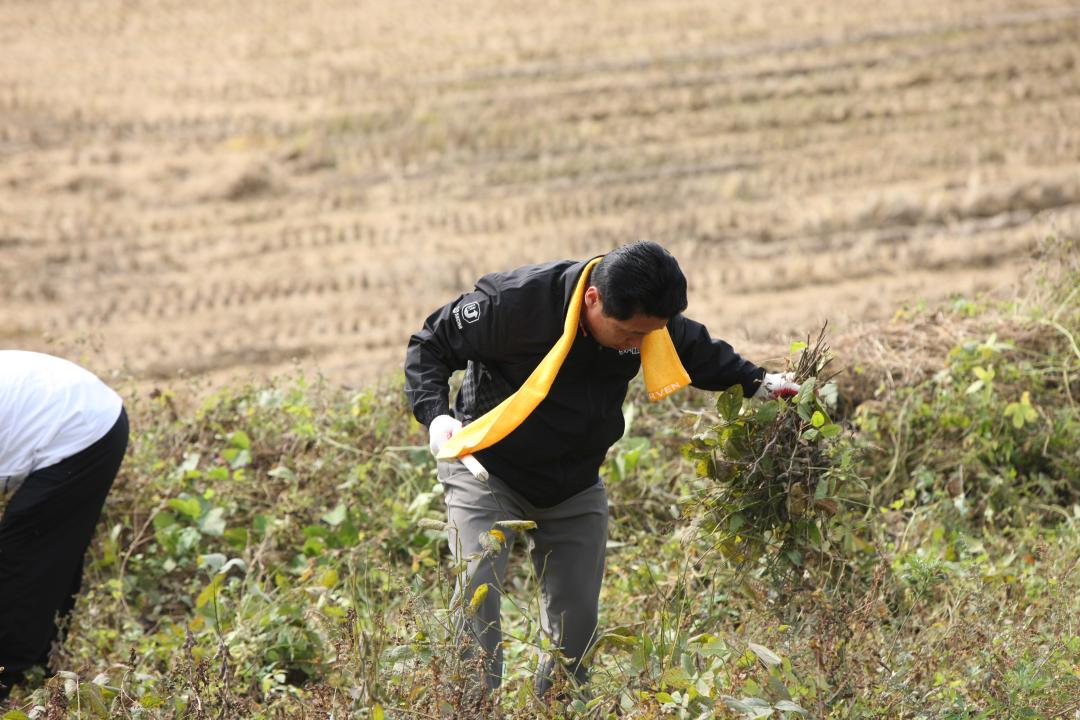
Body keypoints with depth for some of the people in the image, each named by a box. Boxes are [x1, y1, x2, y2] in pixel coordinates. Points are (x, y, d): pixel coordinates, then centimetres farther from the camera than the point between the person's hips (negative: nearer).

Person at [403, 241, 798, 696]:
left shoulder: (649, 318, -13)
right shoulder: (514, 303, -30)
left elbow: (697, 350, 11)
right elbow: (431, 344, -16)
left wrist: (755, 382, 0)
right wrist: (435, 414, -30)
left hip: (575, 486, 5)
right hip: (488, 472, -4)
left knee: (576, 621, 5)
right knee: (477, 588, -23)